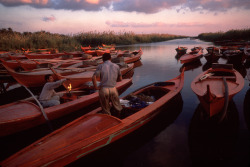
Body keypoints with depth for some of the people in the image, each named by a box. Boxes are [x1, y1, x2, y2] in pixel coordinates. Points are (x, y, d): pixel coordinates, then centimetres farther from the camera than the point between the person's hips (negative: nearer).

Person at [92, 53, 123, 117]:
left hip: (103, 89, 0)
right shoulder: (116, 66, 8)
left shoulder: (100, 66, 2)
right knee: (117, 108, 20)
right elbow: (120, 79, 16)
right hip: (113, 89, 1)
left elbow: (94, 78, -11)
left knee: (106, 109, 14)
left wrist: (96, 87, 0)